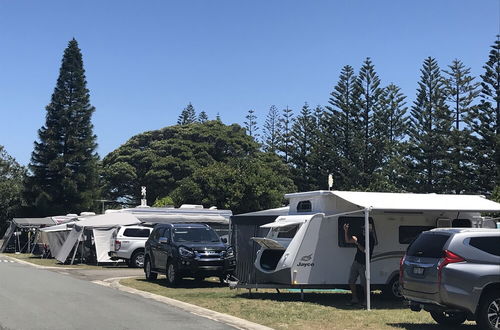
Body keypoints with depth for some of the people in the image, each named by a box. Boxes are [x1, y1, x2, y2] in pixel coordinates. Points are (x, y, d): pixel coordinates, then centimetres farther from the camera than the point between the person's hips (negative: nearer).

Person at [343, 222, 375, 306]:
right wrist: (346, 231, 3)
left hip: (363, 264, -7)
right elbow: (348, 240, 16)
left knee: (364, 283, -5)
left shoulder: (371, 240, -9)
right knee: (351, 281, 6)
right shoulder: (361, 237, 12)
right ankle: (354, 299, 16)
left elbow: (365, 250, -18)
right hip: (356, 262, 7)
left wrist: (357, 243, -20)